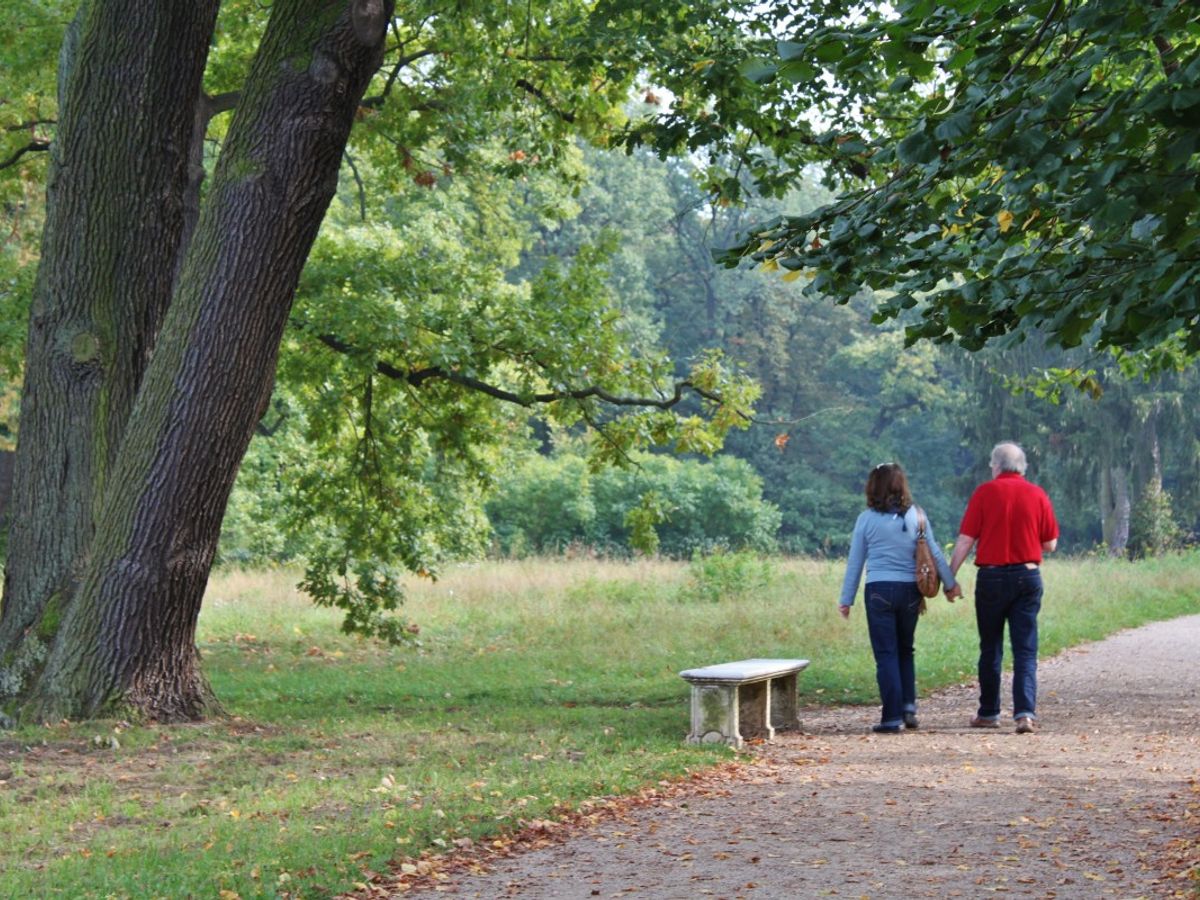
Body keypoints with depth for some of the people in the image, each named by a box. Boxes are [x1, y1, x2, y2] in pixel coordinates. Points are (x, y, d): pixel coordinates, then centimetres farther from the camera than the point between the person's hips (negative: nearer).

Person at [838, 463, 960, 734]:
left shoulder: (867, 519, -2)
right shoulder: (915, 516, 2)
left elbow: (855, 562, 2)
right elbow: (935, 553, 4)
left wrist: (846, 600, 8)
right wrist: (950, 584, 15)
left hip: (879, 590, -2)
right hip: (909, 591, 2)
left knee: (886, 654, 2)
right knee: (905, 650, 19)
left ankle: (892, 718, -2)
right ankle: (908, 706, 9)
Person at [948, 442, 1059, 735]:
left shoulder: (984, 493, -3)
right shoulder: (1037, 495, 2)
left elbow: (965, 540, -6)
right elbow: (1050, 544, 6)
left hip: (992, 576, -1)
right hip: (1028, 576, 1)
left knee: (990, 649, 11)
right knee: (1025, 650, 1)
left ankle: (988, 713, 19)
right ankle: (1025, 711, -14)